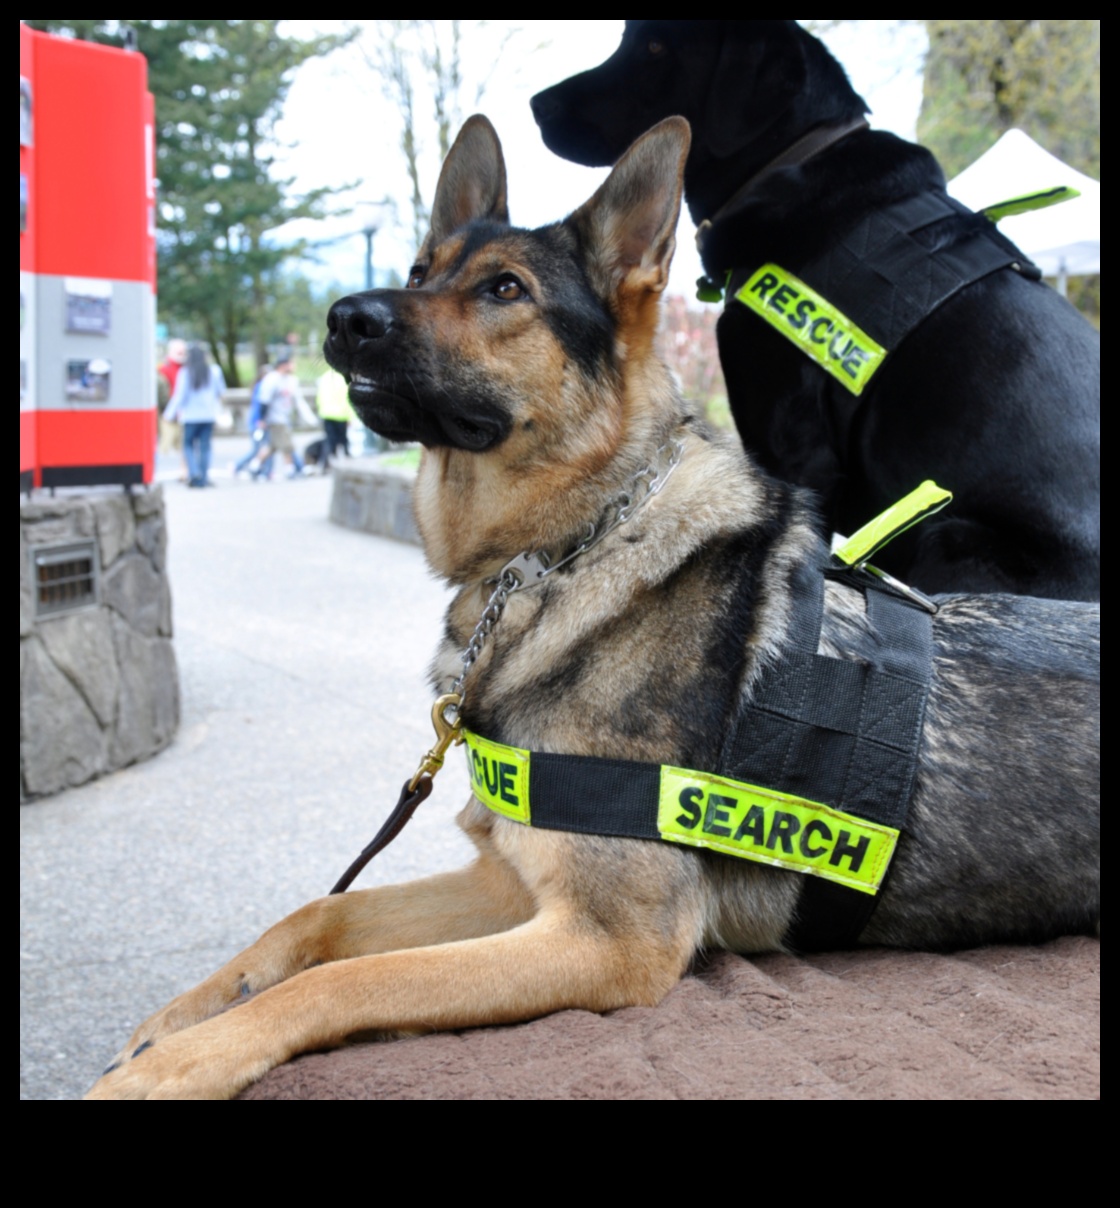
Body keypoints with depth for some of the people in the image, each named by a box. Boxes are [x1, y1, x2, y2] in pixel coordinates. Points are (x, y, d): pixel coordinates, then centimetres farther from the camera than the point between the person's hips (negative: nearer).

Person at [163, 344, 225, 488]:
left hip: (191, 415, -2)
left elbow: (179, 395, -6)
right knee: (205, 446, 5)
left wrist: (170, 413, 3)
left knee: (188, 444, 10)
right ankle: (203, 478, 4)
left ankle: (193, 473, -10)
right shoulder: (214, 371, -1)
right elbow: (221, 391, 11)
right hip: (209, 415, 2)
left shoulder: (185, 373, -7)